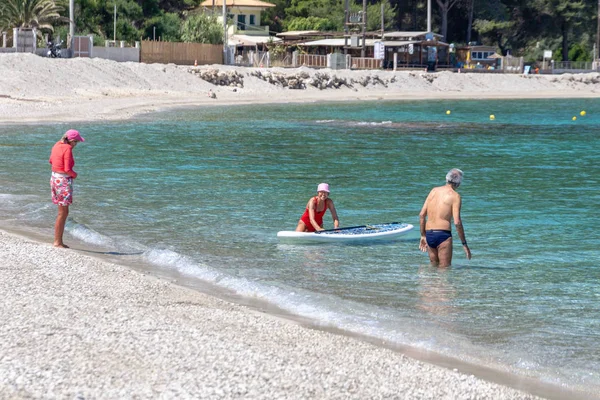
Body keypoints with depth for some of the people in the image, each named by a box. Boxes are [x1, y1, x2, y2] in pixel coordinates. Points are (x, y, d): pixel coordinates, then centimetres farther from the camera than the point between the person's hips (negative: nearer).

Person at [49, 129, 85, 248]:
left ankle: (58, 241, 17)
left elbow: (51, 161, 20)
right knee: (63, 213, 0)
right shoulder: (68, 149, -19)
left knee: (63, 211, 15)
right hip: (64, 181, -9)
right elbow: (67, 170, -22)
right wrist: (75, 174, -3)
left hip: (54, 178, 9)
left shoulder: (57, 145, 6)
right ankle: (58, 242, 4)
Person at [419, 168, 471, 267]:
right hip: (443, 234, -6)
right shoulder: (455, 196, -4)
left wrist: (423, 236, 20)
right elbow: (457, 222, -12)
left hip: (429, 234, 6)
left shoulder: (434, 191, 12)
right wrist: (464, 244, -6)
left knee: (434, 266, 17)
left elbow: (422, 215, 11)